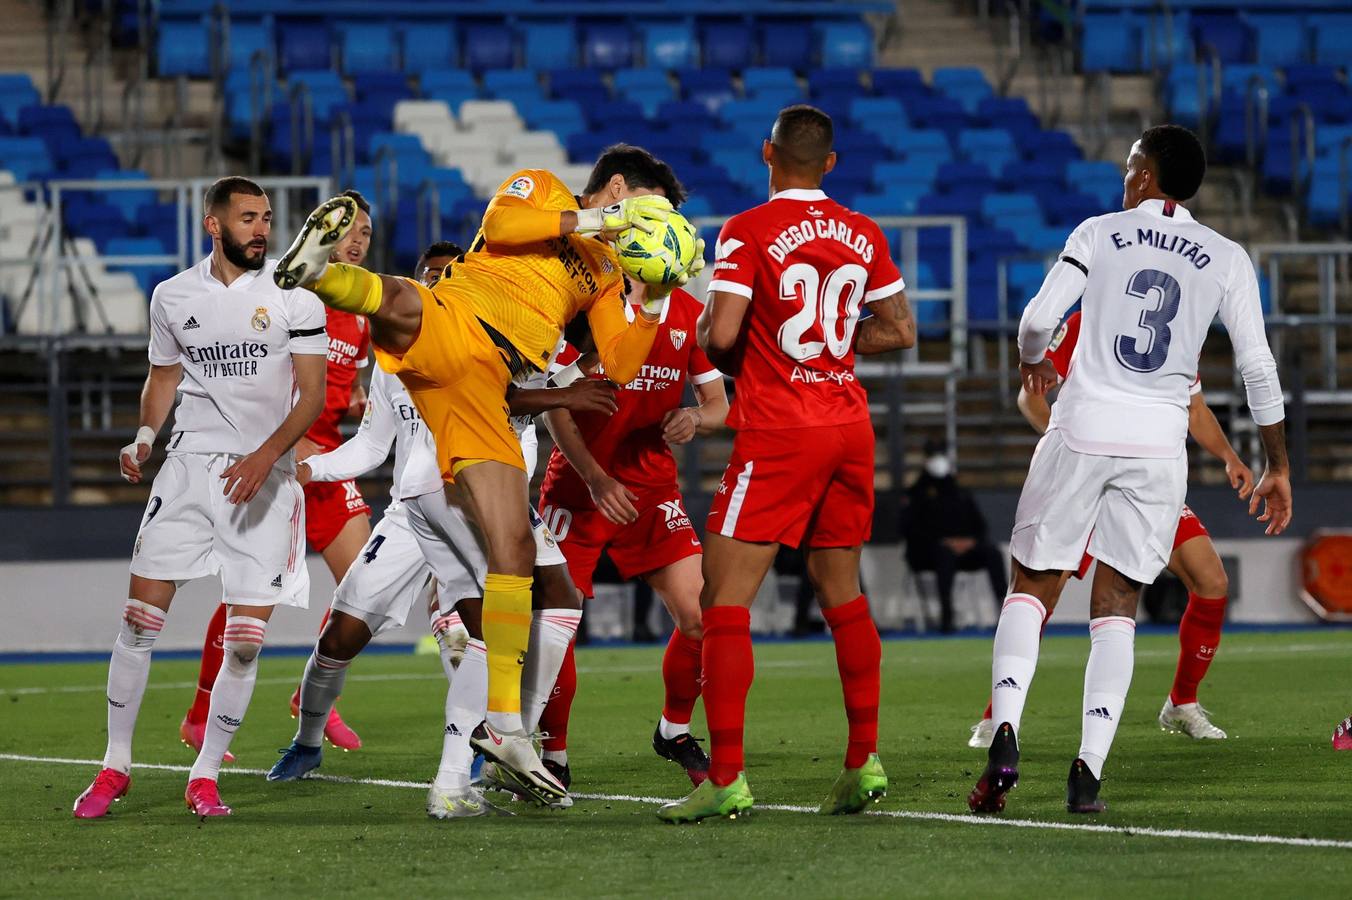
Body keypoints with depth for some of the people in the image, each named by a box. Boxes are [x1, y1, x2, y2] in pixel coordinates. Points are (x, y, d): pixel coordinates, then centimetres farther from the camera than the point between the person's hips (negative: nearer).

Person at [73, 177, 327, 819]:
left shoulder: (293, 295, -3)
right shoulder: (174, 297, 6)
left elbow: (313, 395, -5)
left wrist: (266, 455, -19)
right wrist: (143, 438, 0)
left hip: (266, 475, -2)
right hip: (191, 465, 2)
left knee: (246, 640, -5)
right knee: (141, 616, -5)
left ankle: (205, 776, 9)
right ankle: (115, 766, 7)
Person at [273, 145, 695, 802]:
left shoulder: (605, 273, 32)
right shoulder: (540, 188, 17)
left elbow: (621, 366, 24)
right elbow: (498, 223, -6)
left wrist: (655, 301, 11)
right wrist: (587, 220, -3)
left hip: (482, 391, 5)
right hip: (452, 325, -5)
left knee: (514, 548, -2)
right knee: (400, 304, -45)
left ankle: (504, 723, 0)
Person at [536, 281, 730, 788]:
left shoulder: (688, 315, -1)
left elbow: (718, 403, 4)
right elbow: (556, 408, -11)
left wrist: (696, 418, -20)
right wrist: (596, 478, -21)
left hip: (652, 487, 3)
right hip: (578, 485, -3)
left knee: (699, 616, -8)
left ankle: (673, 731, 17)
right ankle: (552, 758, 7)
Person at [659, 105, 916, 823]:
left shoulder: (748, 233, -9)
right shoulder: (862, 234, 8)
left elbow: (720, 334, -16)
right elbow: (901, 331, 14)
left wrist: (722, 353, 6)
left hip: (777, 435, -6)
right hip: (849, 426, 6)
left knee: (725, 600, -4)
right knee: (842, 593, 17)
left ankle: (725, 777, -11)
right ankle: (864, 759, 15)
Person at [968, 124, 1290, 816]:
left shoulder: (1099, 234, 3)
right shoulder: (1226, 260, 6)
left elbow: (1039, 318, -6)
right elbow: (1258, 369, 3)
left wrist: (1032, 362, 18)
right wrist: (1277, 467, 11)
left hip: (1082, 428, -1)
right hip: (1158, 444, 1)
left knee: (1030, 588, 9)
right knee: (1116, 605, 9)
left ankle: (1005, 730, -13)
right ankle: (1089, 770, -4)